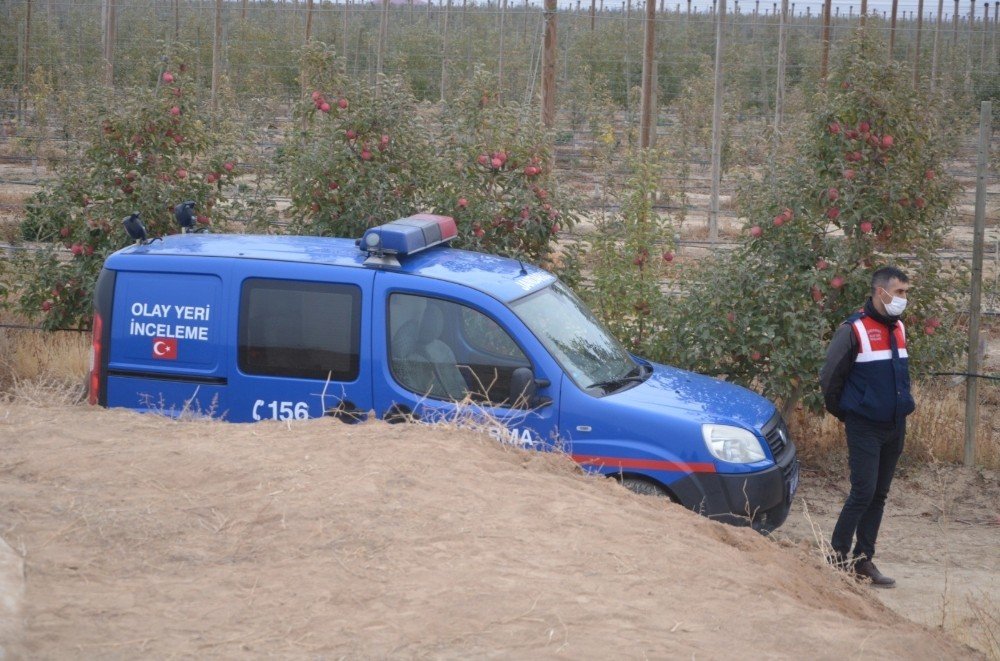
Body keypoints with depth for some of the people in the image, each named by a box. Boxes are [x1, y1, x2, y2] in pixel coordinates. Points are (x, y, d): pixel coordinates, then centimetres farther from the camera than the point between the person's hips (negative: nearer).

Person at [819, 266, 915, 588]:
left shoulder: (898, 328, 10)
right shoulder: (853, 330, -13)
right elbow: (830, 377, -9)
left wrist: (903, 406, 15)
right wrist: (843, 413, 1)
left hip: (895, 427, 7)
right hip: (865, 428, -7)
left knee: (879, 495, 9)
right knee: (863, 492, -10)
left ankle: (863, 559, 17)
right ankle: (838, 555, 1)